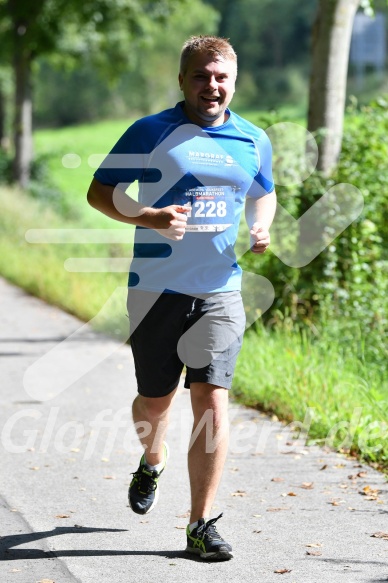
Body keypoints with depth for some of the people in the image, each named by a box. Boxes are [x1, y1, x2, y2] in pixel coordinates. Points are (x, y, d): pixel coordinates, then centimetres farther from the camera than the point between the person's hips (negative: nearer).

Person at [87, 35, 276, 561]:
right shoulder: (149, 133, -3)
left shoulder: (254, 141, 8)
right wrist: (149, 218, -18)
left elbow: (264, 193, 25)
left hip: (220, 291, 1)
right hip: (156, 289, -1)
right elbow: (100, 192, -2)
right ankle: (153, 461, 46)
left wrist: (262, 227, 3)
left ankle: (202, 524, -5)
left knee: (212, 399, -10)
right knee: (154, 401, 11)